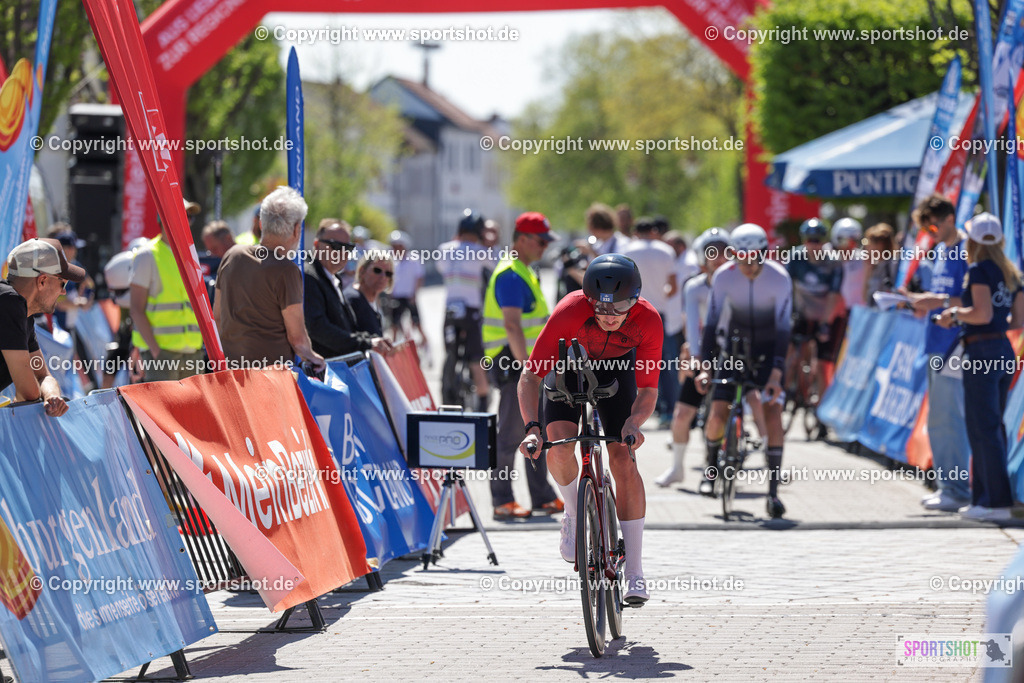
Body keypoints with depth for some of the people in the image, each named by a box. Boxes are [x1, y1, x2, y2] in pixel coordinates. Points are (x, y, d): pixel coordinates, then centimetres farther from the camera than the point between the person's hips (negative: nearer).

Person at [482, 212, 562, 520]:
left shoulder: (525, 273, 18)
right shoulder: (510, 275, -15)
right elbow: (512, 325, -23)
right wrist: (526, 366, -27)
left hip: (526, 362, 10)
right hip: (512, 363, -10)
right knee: (511, 433, -7)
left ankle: (542, 497, 18)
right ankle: (502, 500, -4)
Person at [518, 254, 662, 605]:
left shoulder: (648, 321, -33)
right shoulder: (569, 312, -37)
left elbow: (648, 390, -26)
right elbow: (530, 376, -35)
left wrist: (633, 423, -47)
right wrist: (532, 427, -49)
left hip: (616, 370, 0)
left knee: (623, 460, -14)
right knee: (558, 446, -25)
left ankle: (635, 573, -10)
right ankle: (574, 516, 8)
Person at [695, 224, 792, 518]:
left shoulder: (780, 278, -22)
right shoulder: (723, 277, -18)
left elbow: (783, 328, -23)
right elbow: (712, 322, -14)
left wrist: (776, 373, -31)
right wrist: (704, 366, -22)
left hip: (768, 348, -1)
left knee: (772, 411, -17)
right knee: (717, 414, -10)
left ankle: (773, 492, -14)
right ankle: (711, 466, 21)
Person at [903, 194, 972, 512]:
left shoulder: (966, 253, -12)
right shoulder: (940, 253, 17)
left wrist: (939, 302, -22)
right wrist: (920, 300, 8)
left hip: (954, 349, -10)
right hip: (938, 346, 10)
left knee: (949, 419, -9)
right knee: (938, 420, 12)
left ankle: (957, 490, -6)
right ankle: (946, 486, 18)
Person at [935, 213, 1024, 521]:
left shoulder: (978, 270, -11)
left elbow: (982, 313, -21)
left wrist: (955, 314, -4)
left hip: (981, 353, -8)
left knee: (984, 428, -6)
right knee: (992, 425, 14)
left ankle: (998, 500, -8)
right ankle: (983, 497, 18)